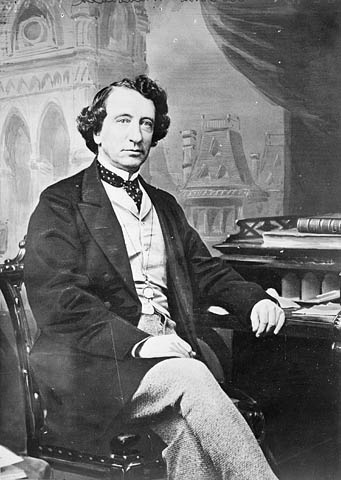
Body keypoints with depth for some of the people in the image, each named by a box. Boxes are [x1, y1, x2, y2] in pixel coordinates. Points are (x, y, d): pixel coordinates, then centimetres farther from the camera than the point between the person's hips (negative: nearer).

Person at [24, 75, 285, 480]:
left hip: (169, 350, 5)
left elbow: (203, 269, 21)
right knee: (191, 378, -29)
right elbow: (54, 299, -10)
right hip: (96, 357, -4)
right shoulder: (60, 203, 1)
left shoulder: (165, 206, 23)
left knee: (189, 428, -25)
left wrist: (253, 299, -1)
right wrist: (136, 342, -20)